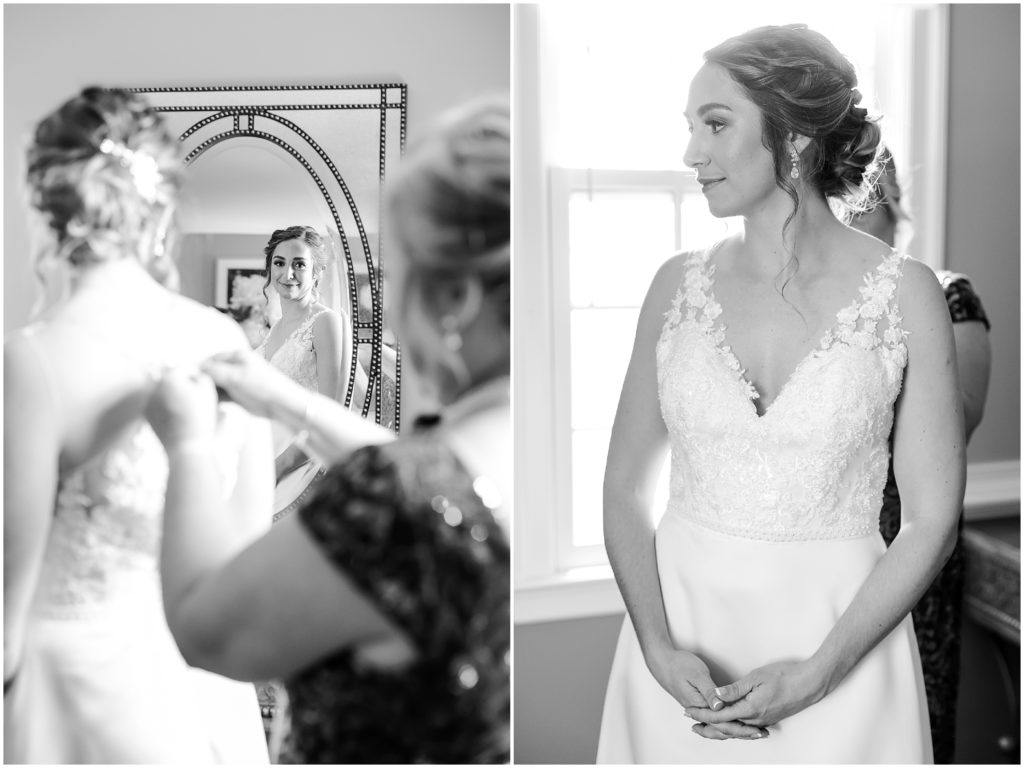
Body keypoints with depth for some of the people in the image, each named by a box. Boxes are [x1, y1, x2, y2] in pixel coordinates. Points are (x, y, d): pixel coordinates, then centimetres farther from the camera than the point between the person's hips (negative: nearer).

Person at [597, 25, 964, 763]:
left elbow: (933, 521, -7)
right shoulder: (679, 285, -1)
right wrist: (660, 649, -11)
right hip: (681, 645, 2)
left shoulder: (903, 292, -8)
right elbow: (625, 489, 2)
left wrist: (816, 674, -14)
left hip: (841, 640, -2)